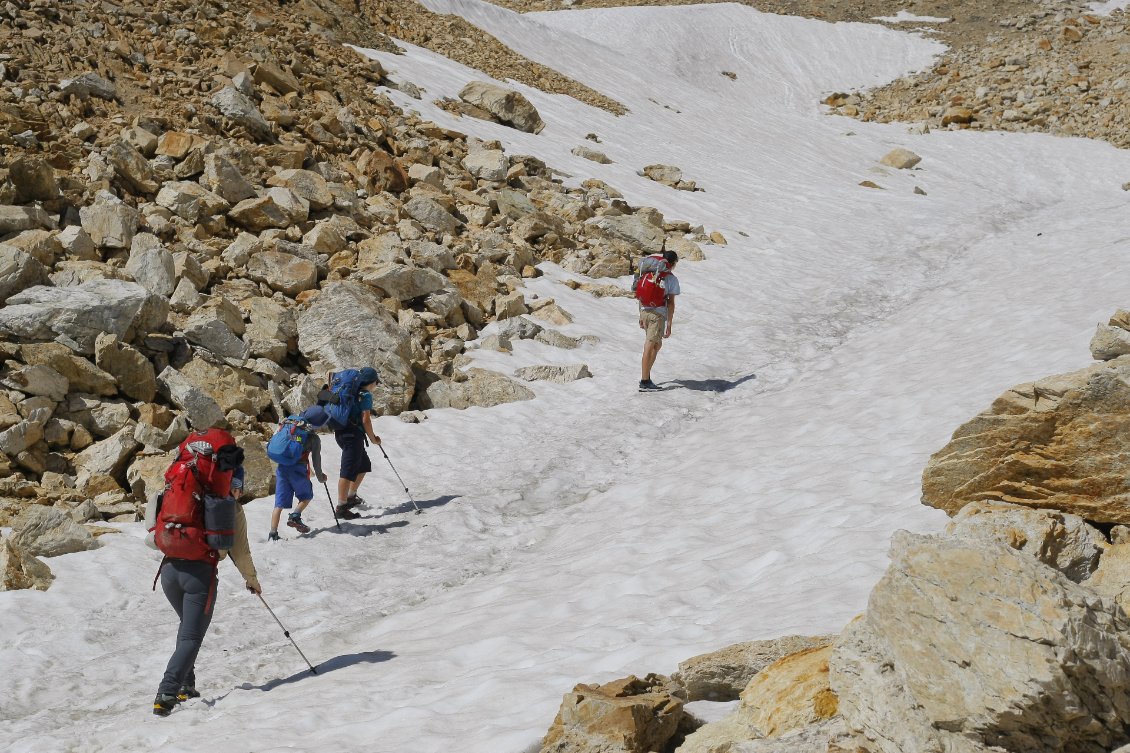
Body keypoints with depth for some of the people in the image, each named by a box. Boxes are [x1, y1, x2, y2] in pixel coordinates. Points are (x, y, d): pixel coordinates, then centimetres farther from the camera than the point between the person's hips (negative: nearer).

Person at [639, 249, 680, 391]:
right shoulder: (672, 279, -4)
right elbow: (671, 303, -7)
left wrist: (641, 317, 21)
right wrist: (669, 325, -5)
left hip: (645, 311, 6)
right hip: (658, 314, -6)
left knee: (657, 345, 20)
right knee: (649, 347, -4)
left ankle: (646, 377, 18)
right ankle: (644, 382, -1)